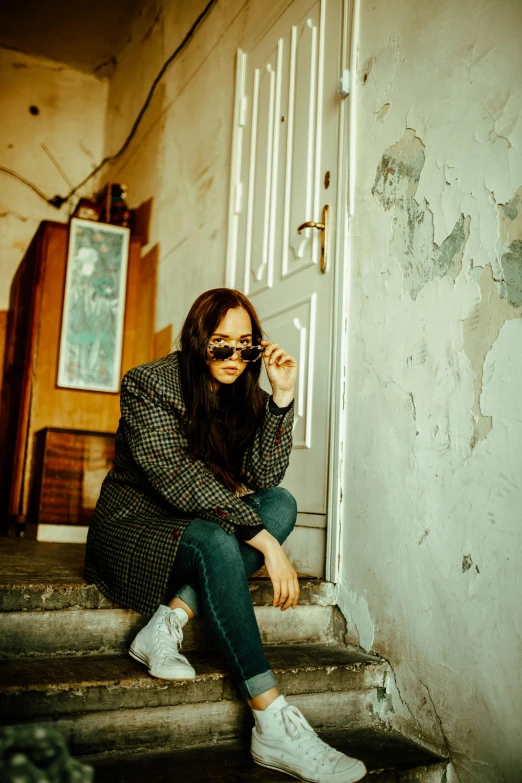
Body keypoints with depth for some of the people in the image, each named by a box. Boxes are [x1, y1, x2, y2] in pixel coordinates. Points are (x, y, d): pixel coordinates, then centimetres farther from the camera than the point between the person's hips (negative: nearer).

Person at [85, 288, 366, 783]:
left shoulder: (243, 394, 1)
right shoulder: (149, 385, -16)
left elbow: (265, 477, -12)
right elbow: (179, 480, -28)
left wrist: (282, 397, -22)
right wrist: (263, 541, -33)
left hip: (201, 523, 6)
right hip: (137, 524, -6)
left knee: (281, 504, -18)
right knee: (214, 542, -35)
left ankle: (170, 621, -25)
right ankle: (275, 727, -36)